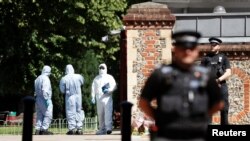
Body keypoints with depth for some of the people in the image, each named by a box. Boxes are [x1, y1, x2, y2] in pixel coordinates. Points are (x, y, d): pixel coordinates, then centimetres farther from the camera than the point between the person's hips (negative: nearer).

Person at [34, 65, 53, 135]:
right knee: (48, 115, -7)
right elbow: (45, 90, -21)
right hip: (44, 99, -9)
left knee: (39, 115, 11)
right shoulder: (45, 78, -12)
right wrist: (47, 99, -22)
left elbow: (36, 90, 14)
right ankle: (44, 129, -14)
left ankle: (38, 129, 7)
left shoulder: (37, 79, 16)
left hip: (38, 99, 9)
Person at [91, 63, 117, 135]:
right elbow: (93, 88, 17)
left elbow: (114, 86, 2)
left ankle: (109, 128, -23)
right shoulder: (96, 79, 19)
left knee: (108, 113, -15)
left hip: (107, 98, -4)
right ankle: (102, 129, 11)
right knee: (100, 114, 4)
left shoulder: (109, 77, 10)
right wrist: (93, 97, 5)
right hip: (99, 99, 4)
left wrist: (109, 90, -16)